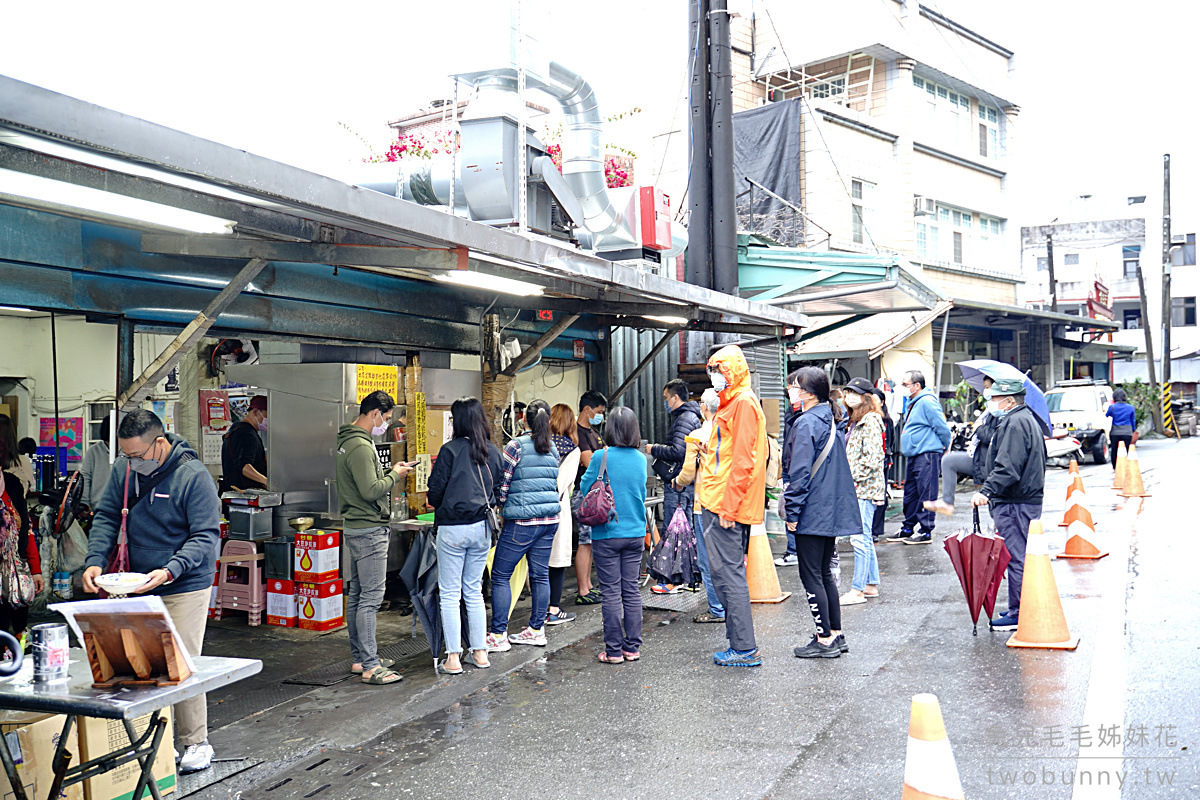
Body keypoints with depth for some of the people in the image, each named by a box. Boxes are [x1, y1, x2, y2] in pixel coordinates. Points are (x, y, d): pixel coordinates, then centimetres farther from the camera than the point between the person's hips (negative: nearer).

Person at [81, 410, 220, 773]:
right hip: (137, 586, 6)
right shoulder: (124, 469, 1)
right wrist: (95, 560, -10)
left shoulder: (194, 476, -17)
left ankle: (196, 743, 10)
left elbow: (206, 536, -17)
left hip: (185, 587, -6)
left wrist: (169, 571, -29)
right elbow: (105, 516, 8)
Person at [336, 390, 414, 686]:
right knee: (370, 597, -9)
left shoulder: (349, 442, 15)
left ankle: (360, 657, 23)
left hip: (356, 528, 11)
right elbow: (371, 490, -24)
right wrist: (394, 476, -10)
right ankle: (370, 667, -7)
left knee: (356, 594, 14)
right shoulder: (361, 447, -19)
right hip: (369, 530, -11)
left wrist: (389, 471, 12)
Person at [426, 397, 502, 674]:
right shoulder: (493, 451, 5)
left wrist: (439, 508, 13)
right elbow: (498, 488, 11)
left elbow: (436, 490, -7)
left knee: (450, 594, 3)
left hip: (453, 528, -5)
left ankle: (453, 657, 3)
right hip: (482, 527, 5)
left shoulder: (450, 450, -10)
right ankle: (479, 652, 18)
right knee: (474, 591, 15)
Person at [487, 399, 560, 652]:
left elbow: (502, 482, -7)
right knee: (540, 574, 12)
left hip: (522, 521, -7)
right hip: (550, 519, 7)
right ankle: (536, 630, 19)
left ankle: (498, 635, 2)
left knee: (500, 576, 1)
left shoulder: (517, 446, -9)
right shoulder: (552, 449, 8)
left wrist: (501, 504, 9)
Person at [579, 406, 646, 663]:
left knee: (611, 592, 2)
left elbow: (585, 487, -1)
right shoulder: (640, 459, 0)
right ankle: (632, 647, 15)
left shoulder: (601, 457, -13)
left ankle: (614, 650, 6)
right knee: (631, 590, 10)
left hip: (607, 534, -4)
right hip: (635, 533, 4)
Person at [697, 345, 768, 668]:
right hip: (720, 506, 10)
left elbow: (742, 461, -18)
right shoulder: (731, 403, 20)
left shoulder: (743, 403, -11)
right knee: (724, 573, 13)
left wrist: (728, 506, -20)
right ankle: (740, 643, 20)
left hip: (726, 507, -10)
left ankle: (745, 649, 0)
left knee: (729, 573, -6)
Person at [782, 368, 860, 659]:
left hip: (812, 513, -9)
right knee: (825, 573, 17)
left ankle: (825, 640, 4)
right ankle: (836, 634, 22)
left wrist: (792, 512, -14)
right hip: (832, 511, 9)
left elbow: (800, 472, -19)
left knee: (811, 576, -1)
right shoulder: (830, 421, 13)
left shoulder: (806, 423, -15)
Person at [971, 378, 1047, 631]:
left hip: (1014, 505, -11)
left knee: (1016, 558, -6)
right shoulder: (1028, 419, 18)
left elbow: (1007, 468, -26)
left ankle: (1018, 613, -1)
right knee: (1023, 556, 16)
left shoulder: (1014, 424, -16)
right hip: (1030, 499, 11)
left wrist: (987, 491, -28)